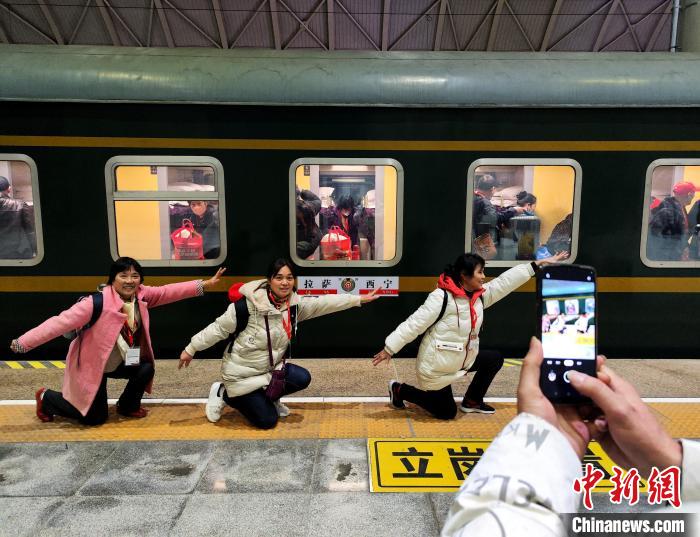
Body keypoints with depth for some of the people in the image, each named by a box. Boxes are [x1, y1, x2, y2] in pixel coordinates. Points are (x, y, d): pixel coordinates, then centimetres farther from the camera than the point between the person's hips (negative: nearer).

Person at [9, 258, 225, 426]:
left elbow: (168, 292, -13)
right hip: (93, 365, -6)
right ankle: (46, 398, 27)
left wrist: (205, 284, -19)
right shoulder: (98, 302, -30)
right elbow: (61, 322, -28)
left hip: (120, 362, 6)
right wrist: (22, 343, -28)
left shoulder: (141, 295, -11)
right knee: (95, 418, 2)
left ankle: (127, 406, 16)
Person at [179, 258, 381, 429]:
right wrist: (191, 349, -8)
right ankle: (224, 394, 17)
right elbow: (219, 328, -15)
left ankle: (267, 397, 13)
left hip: (270, 369, 6)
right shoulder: (249, 304, -24)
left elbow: (324, 303, -10)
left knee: (302, 378, -15)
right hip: (241, 373, -5)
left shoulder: (294, 304, -8)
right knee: (267, 420, -3)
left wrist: (359, 299, -14)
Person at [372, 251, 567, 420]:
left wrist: (539, 263, 0)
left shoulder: (480, 295, -1)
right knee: (446, 412, 4)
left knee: (494, 359, 11)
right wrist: (389, 348, -20)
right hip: (436, 365, -8)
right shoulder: (441, 297, -24)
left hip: (461, 359, 8)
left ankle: (472, 402, 26)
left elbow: (506, 281, 2)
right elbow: (414, 324, -23)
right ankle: (400, 390, 19)